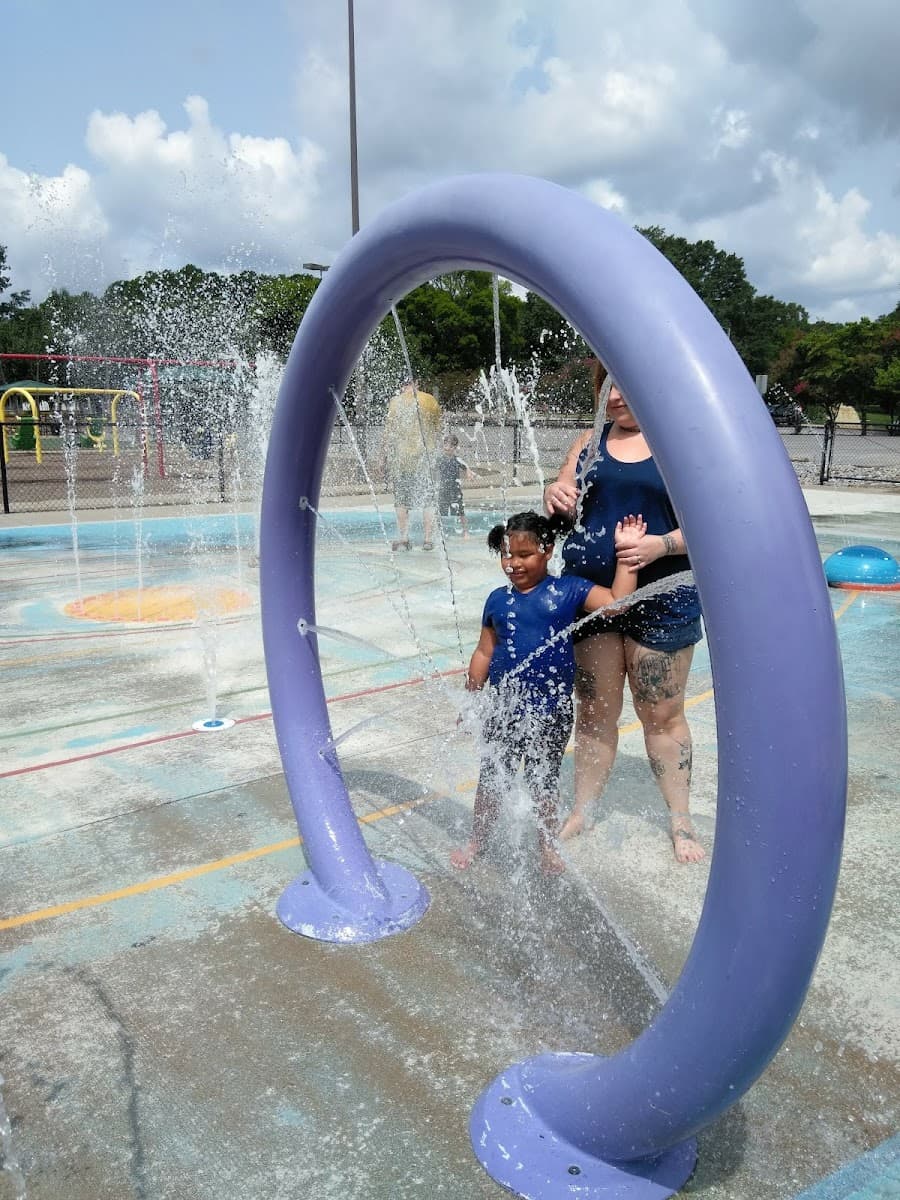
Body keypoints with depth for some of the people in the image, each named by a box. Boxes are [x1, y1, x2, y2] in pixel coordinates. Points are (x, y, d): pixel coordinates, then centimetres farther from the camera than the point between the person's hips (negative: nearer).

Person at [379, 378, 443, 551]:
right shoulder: (430, 400, 4)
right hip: (426, 456, 2)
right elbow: (437, 429, 10)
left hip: (403, 457, -2)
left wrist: (384, 459, 1)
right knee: (428, 500, 9)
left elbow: (389, 433, -5)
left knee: (401, 500, 6)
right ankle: (428, 539, 8)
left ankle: (403, 538, 4)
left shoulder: (396, 402, -4)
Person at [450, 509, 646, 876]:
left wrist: (626, 554, -19)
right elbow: (484, 653, 5)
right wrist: (469, 699, 6)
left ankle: (547, 846, 36)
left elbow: (616, 602, -16)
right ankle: (476, 842, 35)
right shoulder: (498, 600, 0)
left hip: (551, 712, -2)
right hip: (502, 709, 2)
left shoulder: (568, 590, -7)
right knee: (491, 779, 15)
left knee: (544, 783, 15)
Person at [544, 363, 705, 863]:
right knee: (595, 711, 12)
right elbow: (567, 511, 8)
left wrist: (662, 544, -25)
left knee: (662, 714, 6)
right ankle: (582, 810, 24)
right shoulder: (589, 443, 9)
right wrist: (555, 496, -15)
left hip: (660, 597, -3)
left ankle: (681, 820, 21)